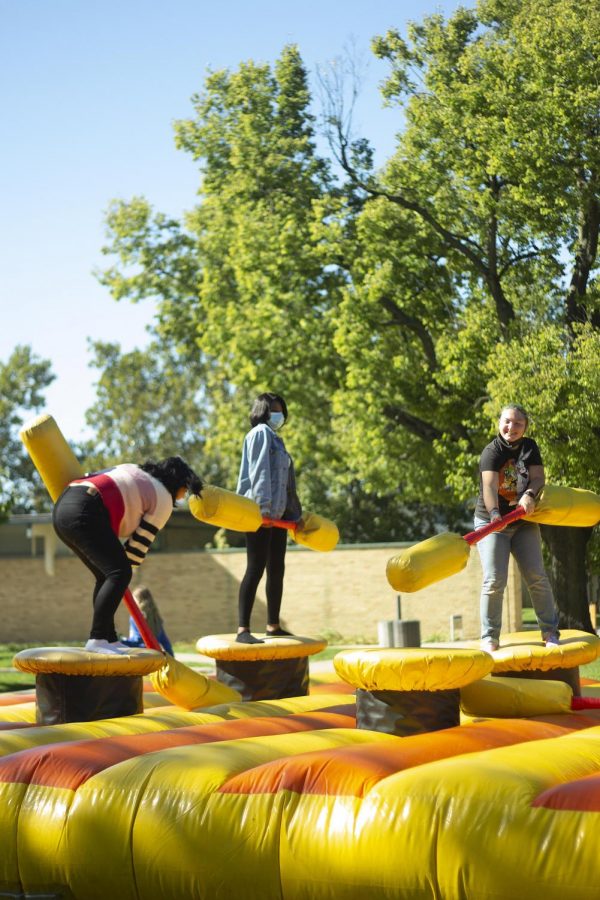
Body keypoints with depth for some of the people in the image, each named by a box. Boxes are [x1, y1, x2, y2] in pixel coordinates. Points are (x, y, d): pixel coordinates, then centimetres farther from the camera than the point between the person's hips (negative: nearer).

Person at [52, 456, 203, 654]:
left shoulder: (132, 470, 30)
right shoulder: (163, 500, 7)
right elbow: (141, 541, 5)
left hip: (62, 505, 10)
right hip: (83, 513, -10)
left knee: (106, 575, 16)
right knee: (119, 573, -12)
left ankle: (109, 639, 14)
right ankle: (96, 639, -19)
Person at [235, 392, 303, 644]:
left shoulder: (275, 438, 25)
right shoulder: (260, 433, -3)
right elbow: (259, 472, -16)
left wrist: (296, 514, 24)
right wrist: (263, 506, -26)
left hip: (278, 513, 10)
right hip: (260, 512, -10)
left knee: (277, 569, 10)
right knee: (256, 568, -14)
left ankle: (273, 626, 16)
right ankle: (243, 630, -17)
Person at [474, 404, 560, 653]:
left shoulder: (530, 448, 3)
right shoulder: (492, 452, -15)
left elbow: (538, 477, -8)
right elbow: (490, 485, -31)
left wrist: (530, 494, -31)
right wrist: (494, 513, -50)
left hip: (524, 523, 4)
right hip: (492, 522, -4)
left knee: (537, 577, -2)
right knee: (494, 580, -12)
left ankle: (550, 632, 5)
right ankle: (489, 637, -5)